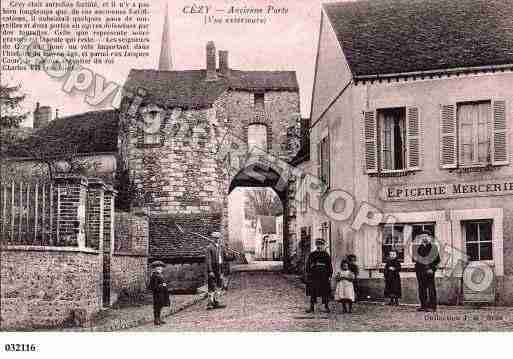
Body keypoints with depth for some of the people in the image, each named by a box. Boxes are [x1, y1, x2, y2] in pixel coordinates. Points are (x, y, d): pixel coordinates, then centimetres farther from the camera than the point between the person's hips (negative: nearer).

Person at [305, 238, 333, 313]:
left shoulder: (326, 255, 6)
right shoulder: (312, 255, 9)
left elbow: (329, 266, 6)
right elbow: (308, 265, 9)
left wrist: (329, 275, -1)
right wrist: (308, 275, 2)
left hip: (324, 276, -1)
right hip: (314, 276, 1)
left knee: (325, 292, 0)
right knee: (312, 292, 2)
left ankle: (326, 307, 7)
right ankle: (312, 307, 7)